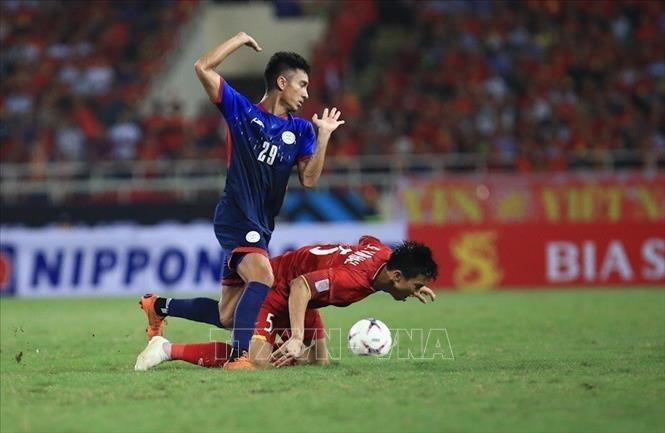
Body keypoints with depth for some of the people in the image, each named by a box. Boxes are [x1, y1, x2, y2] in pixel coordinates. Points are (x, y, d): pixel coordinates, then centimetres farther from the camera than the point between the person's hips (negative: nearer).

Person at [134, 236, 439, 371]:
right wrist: (297, 339, -44)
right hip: (276, 289, -10)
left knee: (319, 361, 6)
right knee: (257, 361, -24)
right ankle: (167, 349, -11)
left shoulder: (384, 253, -8)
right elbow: (300, 286, -39)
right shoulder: (355, 279, -35)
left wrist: (411, 288, 17)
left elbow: (366, 241, 17)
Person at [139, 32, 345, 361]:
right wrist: (241, 40, -5)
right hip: (236, 217, -7)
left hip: (260, 227, 7)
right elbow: (202, 68, -8)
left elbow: (309, 179, 2)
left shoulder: (300, 130, 12)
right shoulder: (241, 110, 0)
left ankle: (159, 306, 33)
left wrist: (323, 135, -5)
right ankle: (241, 354, -36)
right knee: (263, 276, -33)